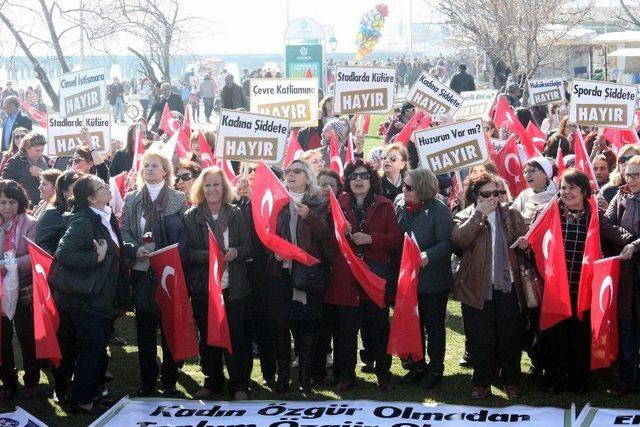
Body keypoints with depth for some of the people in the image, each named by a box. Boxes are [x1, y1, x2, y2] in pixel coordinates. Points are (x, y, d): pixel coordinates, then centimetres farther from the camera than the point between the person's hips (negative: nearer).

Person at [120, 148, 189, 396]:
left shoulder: (178, 199, 3)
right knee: (144, 328, 4)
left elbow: (184, 235, 0)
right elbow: (124, 230, 5)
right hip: (142, 271, 2)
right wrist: (137, 250, -11)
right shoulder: (132, 199, 10)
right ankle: (147, 381, 13)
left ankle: (170, 381, 10)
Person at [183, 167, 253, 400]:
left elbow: (249, 247, 5)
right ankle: (212, 382, 23)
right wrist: (210, 255, -19)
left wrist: (235, 253, -16)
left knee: (237, 336, 0)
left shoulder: (237, 215, 5)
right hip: (203, 287, 0)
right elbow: (187, 252, -2)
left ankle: (239, 385, 10)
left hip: (234, 286, 0)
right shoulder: (191, 216, 2)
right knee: (208, 337, 9)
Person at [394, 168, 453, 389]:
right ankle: (417, 366, 28)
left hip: (432, 280, -6)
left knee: (434, 327, 8)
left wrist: (428, 256, -35)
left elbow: (447, 243, -20)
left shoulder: (439, 211, -15)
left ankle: (435, 369, 20)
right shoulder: (399, 204, 3)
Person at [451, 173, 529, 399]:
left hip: (507, 286, 2)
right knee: (480, 339, 5)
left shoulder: (512, 215, 7)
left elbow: (524, 241, 15)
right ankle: (482, 382, 17)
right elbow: (458, 239, -19)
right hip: (477, 289, -2)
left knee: (510, 337, 7)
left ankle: (510, 381, 22)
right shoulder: (465, 217, 1)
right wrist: (479, 213, -18)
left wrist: (524, 244, -10)